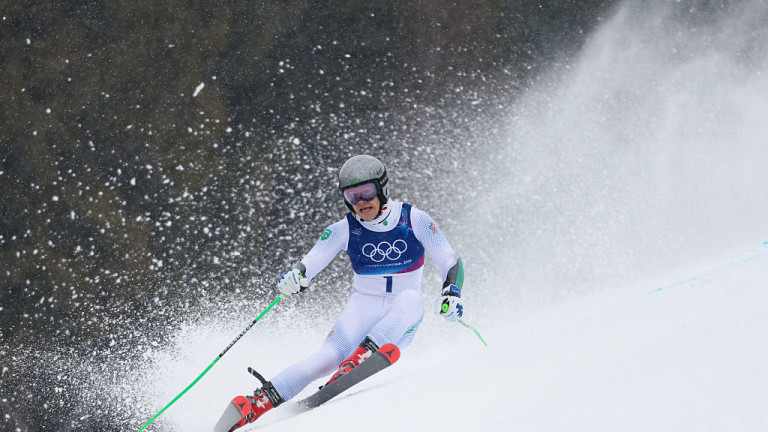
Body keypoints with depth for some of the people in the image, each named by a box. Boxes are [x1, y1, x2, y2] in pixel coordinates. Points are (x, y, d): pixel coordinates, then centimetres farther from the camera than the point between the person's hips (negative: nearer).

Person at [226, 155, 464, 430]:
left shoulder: (414, 220, -7)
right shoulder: (345, 230, -4)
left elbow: (451, 263, -6)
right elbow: (310, 263, -13)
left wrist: (451, 294, -27)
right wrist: (295, 277, -37)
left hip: (401, 321, 0)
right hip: (363, 307, 0)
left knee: (410, 298, -36)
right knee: (328, 358, -27)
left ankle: (363, 355, -47)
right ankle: (259, 401, -31)